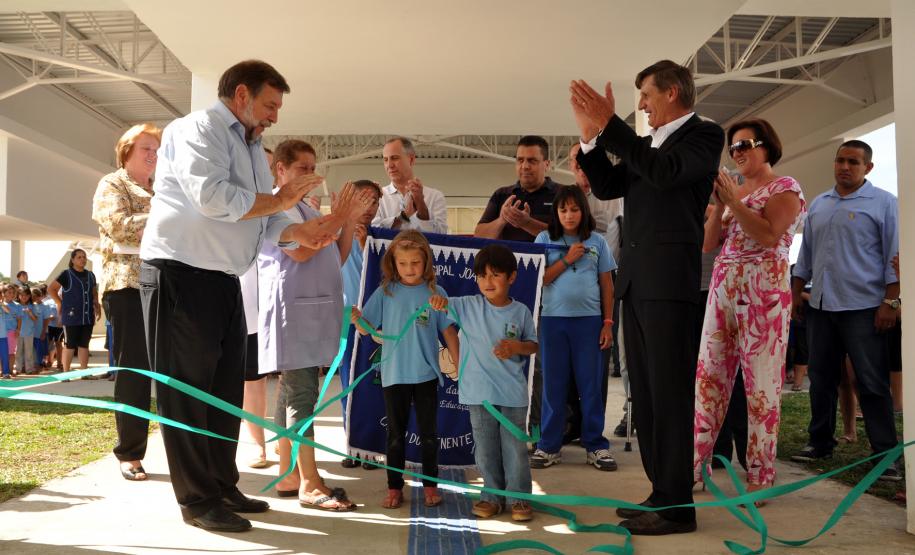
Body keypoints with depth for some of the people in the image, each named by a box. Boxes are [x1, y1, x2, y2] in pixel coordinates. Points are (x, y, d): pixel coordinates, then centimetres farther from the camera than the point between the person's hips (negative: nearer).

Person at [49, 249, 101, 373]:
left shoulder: (90, 275, 15)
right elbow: (51, 289, -4)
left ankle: (84, 371, 12)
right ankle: (66, 372, 4)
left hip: (88, 316, 5)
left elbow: (94, 293, 23)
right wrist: (60, 304, -6)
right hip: (72, 317, -5)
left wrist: (97, 307, 9)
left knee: (84, 344, 8)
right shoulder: (67, 274, -2)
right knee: (70, 345, -3)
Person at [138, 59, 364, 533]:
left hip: (224, 280, 9)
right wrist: (277, 200, -15)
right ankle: (196, 499, 8)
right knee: (188, 388, -1)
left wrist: (300, 233, -6)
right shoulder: (198, 130, -9)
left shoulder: (252, 148, 18)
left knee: (225, 387, 14)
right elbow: (210, 196, -27)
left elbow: (265, 223, 14)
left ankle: (222, 486, 27)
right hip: (181, 275, -9)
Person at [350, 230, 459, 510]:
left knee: (428, 433, 11)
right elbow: (368, 329, -4)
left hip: (426, 374, 0)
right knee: (395, 434, 10)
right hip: (394, 374, 0)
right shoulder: (386, 292, -2)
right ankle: (394, 487, 21)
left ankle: (430, 485, 25)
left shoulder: (435, 293, -2)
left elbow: (448, 332, 2)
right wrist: (357, 319, -25)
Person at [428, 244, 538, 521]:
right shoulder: (469, 306, -2)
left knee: (515, 447, 6)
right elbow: (443, 305, -7)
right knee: (485, 448, 12)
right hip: (479, 392, 1)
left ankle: (519, 497, 20)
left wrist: (516, 347, -15)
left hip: (513, 393, -1)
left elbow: (533, 345, 6)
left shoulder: (521, 312, -2)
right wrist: (439, 300, -31)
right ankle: (493, 495, 26)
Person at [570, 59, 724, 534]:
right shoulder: (644, 144, 19)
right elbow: (607, 187, 14)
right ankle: (661, 494, 22)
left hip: (670, 282, -8)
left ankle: (676, 507, 4)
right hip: (635, 282, 8)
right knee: (644, 397, 12)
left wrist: (610, 124, -20)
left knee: (669, 396, -4)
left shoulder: (704, 135, -3)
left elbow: (665, 172, -21)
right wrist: (591, 135, 3)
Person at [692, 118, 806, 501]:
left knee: (761, 384, -3)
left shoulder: (785, 188, 1)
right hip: (722, 291, 6)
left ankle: (760, 477, 5)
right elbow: (707, 244, 11)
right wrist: (718, 204, -1)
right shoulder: (733, 191, 19)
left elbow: (769, 235, -16)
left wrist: (733, 201, -14)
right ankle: (697, 464, 9)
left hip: (763, 293, -6)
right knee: (708, 375, 3)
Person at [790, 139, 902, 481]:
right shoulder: (817, 205, 14)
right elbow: (806, 254, 18)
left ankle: (886, 454, 5)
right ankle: (820, 442, 22)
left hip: (863, 307, -5)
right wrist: (796, 292, 13)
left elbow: (895, 257, -7)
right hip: (820, 305, 6)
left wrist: (890, 302, -13)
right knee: (821, 378, 11)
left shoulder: (883, 203, -2)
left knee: (872, 384, -2)